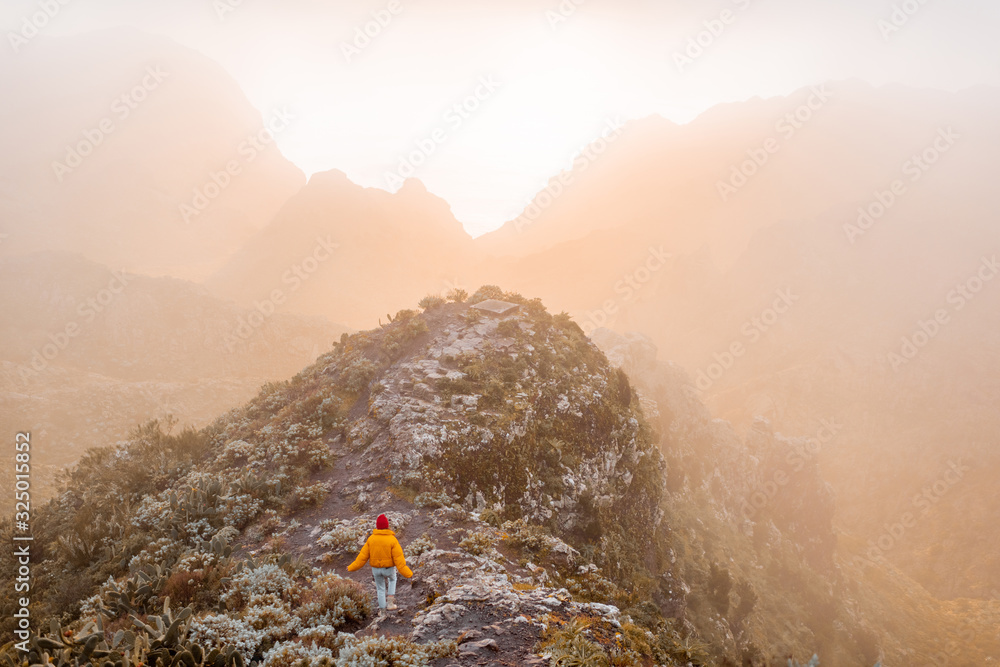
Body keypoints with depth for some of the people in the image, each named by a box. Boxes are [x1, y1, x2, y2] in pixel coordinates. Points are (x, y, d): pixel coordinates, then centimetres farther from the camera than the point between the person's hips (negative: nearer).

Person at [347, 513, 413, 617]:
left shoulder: (371, 539, -13)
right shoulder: (392, 540, -21)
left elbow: (363, 556, -9)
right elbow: (398, 559, -23)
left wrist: (352, 568, 2)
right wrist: (407, 573, -19)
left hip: (376, 568, 2)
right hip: (389, 568, -2)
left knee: (380, 589, 23)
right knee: (392, 579, 32)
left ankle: (382, 611, 29)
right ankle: (390, 601, 19)